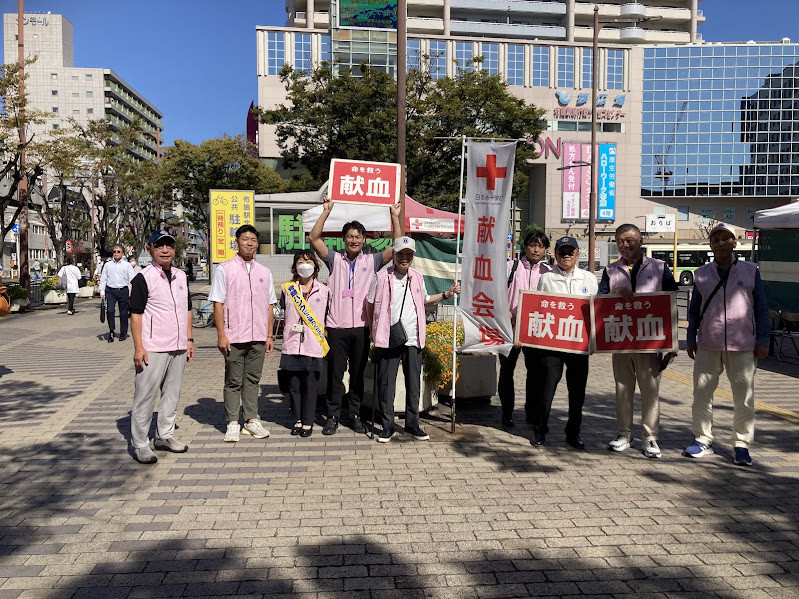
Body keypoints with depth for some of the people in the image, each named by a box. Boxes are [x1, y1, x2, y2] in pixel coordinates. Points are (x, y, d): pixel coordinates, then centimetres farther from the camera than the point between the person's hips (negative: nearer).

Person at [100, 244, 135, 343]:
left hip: (123, 291, -1)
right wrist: (102, 292, 5)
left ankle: (123, 333, 15)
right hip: (110, 291, 1)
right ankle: (111, 332, -4)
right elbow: (103, 279, 12)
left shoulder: (127, 265, 5)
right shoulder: (108, 265, 10)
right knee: (110, 310, -14)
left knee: (123, 313, 4)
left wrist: (131, 293, -5)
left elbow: (132, 280, 3)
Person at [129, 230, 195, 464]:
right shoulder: (143, 278, -7)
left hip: (178, 348, 7)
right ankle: (139, 444, 8)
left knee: (172, 393, 14)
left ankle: (164, 436, 28)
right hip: (153, 349, -6)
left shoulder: (181, 276, 12)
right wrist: (138, 347, -14)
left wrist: (189, 340, 14)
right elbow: (136, 313, -9)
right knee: (145, 397, -2)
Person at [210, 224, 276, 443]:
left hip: (258, 337, 4)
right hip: (234, 337, -3)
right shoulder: (224, 269, 0)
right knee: (233, 382, 3)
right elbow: (218, 304, -3)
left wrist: (269, 335, 9)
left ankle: (251, 420, 19)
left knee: (253, 379, 10)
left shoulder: (264, 272, 12)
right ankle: (232, 423, 12)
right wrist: (221, 335, -10)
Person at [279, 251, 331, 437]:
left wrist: (325, 340, 5)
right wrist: (291, 328, 9)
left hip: (314, 345, -1)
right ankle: (298, 419, 20)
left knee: (311, 385, 1)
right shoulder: (288, 289, 9)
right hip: (292, 344, 2)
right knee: (293, 384, 6)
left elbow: (327, 318, 10)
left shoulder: (323, 291, 5)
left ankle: (308, 422, 13)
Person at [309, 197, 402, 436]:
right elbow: (314, 238, -2)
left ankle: (355, 416, 20)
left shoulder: (372, 261, 8)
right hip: (337, 326, -1)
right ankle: (333, 416, 15)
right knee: (335, 373, 4)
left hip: (361, 327, 1)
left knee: (358, 373, 9)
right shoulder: (335, 259, 7)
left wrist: (395, 217, -3)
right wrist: (327, 211, -6)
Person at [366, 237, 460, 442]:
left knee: (414, 384, 9)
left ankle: (412, 425, 22)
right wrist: (376, 330, 2)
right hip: (388, 340, -3)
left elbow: (424, 300, 26)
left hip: (413, 340, 4)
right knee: (386, 385, 2)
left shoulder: (417, 277, 9)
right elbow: (370, 304, 6)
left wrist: (446, 294, 16)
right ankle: (387, 427, 15)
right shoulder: (382, 277, -4)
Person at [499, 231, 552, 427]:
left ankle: (532, 412, 18)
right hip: (510, 327, -1)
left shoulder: (549, 272, 7)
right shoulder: (512, 267, 3)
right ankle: (507, 412, 16)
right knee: (507, 370, 4)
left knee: (535, 370, 3)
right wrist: (508, 315, -10)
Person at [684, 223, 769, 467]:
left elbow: (761, 308, 4)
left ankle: (742, 445, 14)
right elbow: (694, 309, 13)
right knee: (701, 392, 6)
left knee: (744, 397, 2)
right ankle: (703, 440, 19)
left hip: (743, 346, -2)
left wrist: (762, 341, 0)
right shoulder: (701, 274, 9)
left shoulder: (750, 271, 4)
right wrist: (691, 339, 9)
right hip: (708, 346, 2)